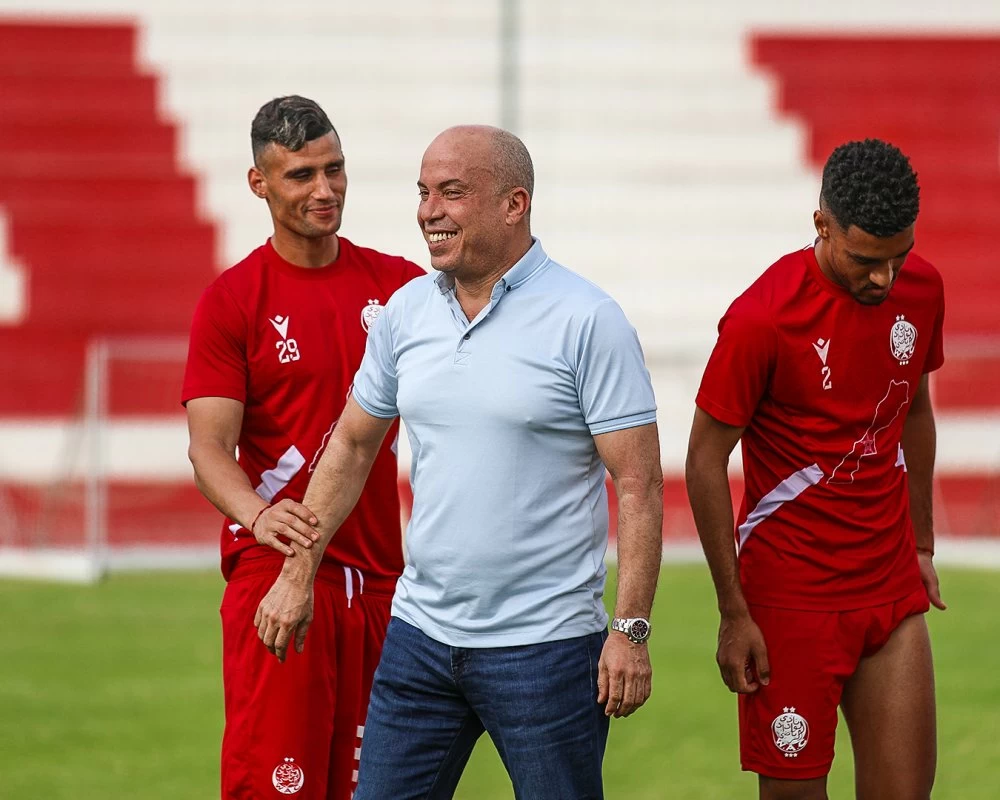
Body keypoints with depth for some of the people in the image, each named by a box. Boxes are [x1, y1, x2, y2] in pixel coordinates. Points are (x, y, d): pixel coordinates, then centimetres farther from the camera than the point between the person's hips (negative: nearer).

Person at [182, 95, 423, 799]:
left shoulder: (398, 284, 9)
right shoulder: (233, 300, -2)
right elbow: (209, 447, -9)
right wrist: (258, 515, -30)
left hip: (379, 576, 4)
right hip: (278, 575, -4)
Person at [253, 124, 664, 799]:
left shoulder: (587, 321, -10)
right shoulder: (407, 310, 7)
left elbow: (639, 483, -11)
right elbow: (352, 445, 18)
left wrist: (631, 629, -16)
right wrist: (298, 573, 14)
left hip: (545, 643, -5)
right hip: (421, 633, 5)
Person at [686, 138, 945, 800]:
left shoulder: (921, 288, 1)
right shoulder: (763, 318, -17)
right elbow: (705, 460, -10)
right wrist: (733, 613, -10)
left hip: (892, 587, 5)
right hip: (793, 592, -5)